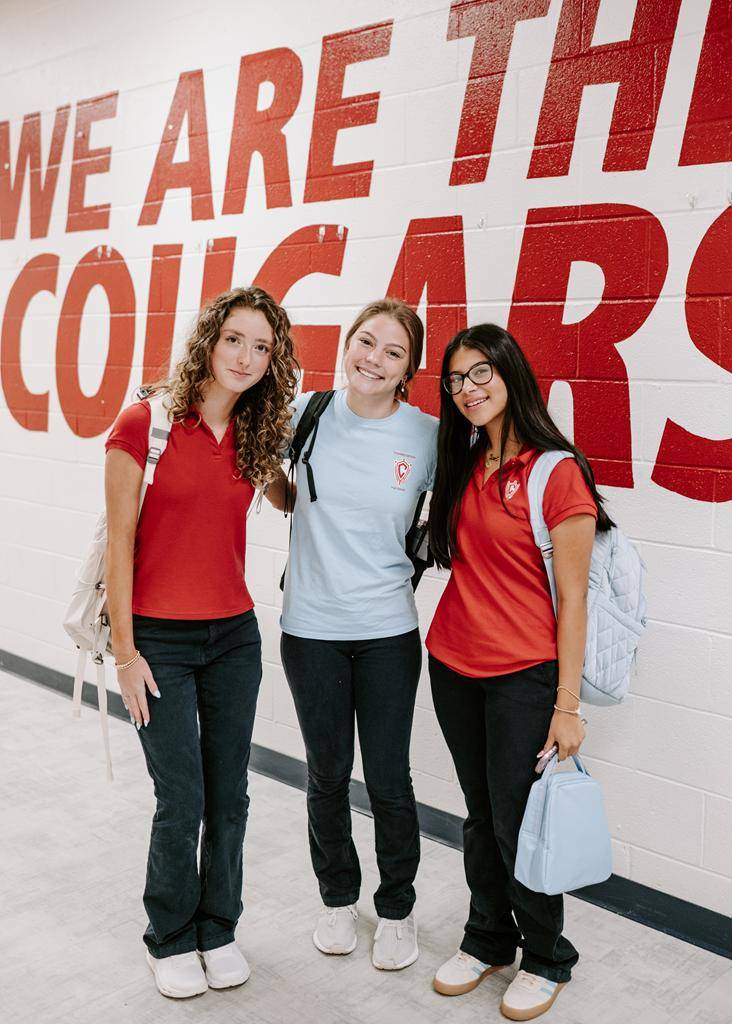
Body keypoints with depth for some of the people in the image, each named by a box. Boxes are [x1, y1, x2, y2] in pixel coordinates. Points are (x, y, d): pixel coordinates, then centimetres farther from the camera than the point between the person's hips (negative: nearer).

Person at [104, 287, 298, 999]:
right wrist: (125, 652, -9)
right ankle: (170, 939, 28)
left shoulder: (254, 436, 3)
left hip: (234, 634, 5)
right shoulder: (145, 424, -11)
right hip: (159, 638, -4)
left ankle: (217, 929, 34)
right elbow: (119, 541, -9)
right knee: (182, 802, 2)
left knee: (229, 797, 12)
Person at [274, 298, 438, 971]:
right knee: (328, 775, 15)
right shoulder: (306, 415, -4)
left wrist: (404, 561, -5)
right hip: (310, 627, 1)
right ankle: (338, 897, 38)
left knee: (389, 780, 6)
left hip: (387, 630, -1)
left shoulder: (427, 436, -6)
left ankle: (397, 909, 31)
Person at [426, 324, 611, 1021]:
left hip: (523, 676, -6)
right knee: (480, 813, 18)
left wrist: (567, 705, -14)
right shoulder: (462, 468, 7)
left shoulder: (557, 472, -12)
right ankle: (487, 939, 37)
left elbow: (571, 598, -13)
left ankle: (546, 958, 28)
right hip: (453, 668, 6)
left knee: (516, 819, 4)